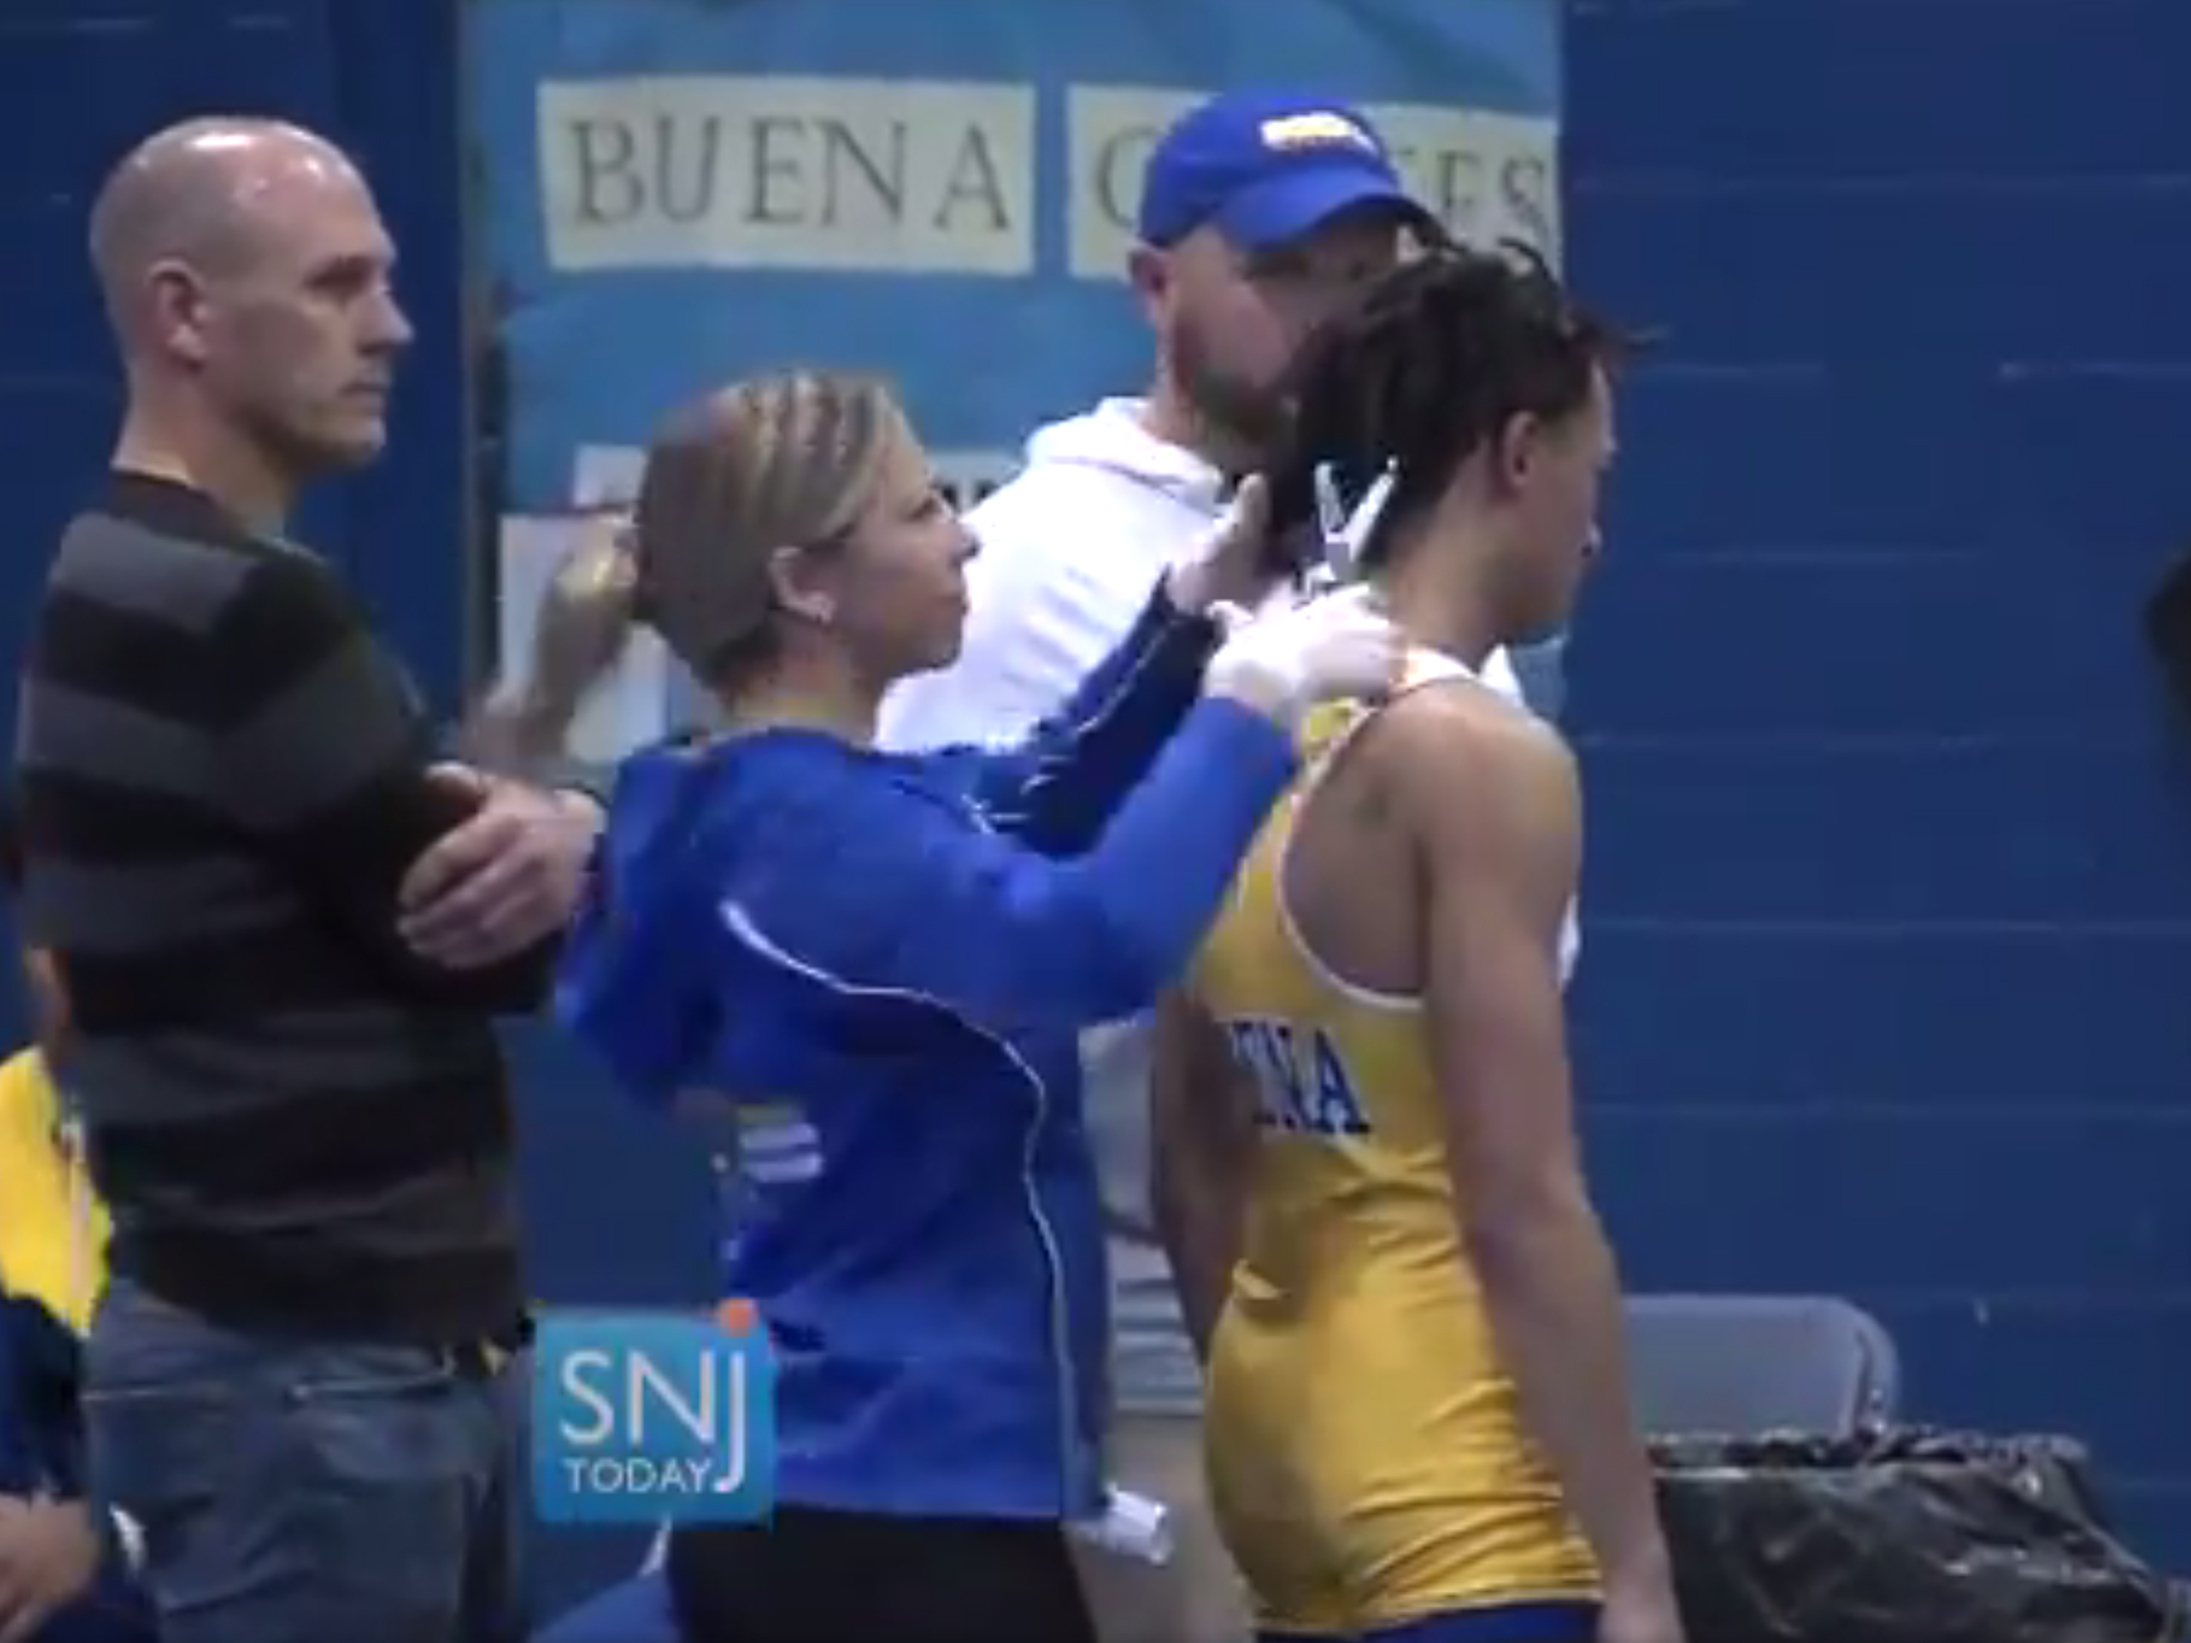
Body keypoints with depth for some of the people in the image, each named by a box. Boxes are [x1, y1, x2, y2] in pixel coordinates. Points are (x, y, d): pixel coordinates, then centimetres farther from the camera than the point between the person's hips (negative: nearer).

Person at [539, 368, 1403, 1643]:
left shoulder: (770, 811, 10)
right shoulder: (817, 832, -19)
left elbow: (1030, 819, 27)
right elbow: (1095, 942, -35)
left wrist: (1191, 620, 13)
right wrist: (1252, 700, -24)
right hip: (910, 1512, -10)